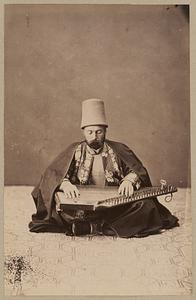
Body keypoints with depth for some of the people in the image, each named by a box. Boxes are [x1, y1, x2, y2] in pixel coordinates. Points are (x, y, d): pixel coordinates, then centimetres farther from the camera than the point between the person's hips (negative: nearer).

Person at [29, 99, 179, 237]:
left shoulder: (119, 150, 7)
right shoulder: (75, 151, 5)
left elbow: (138, 171, 4)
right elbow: (52, 173, -4)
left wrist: (129, 180, -19)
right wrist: (65, 184, -27)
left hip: (115, 206, 1)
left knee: (145, 205, -24)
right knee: (54, 203, -26)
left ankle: (90, 227, -29)